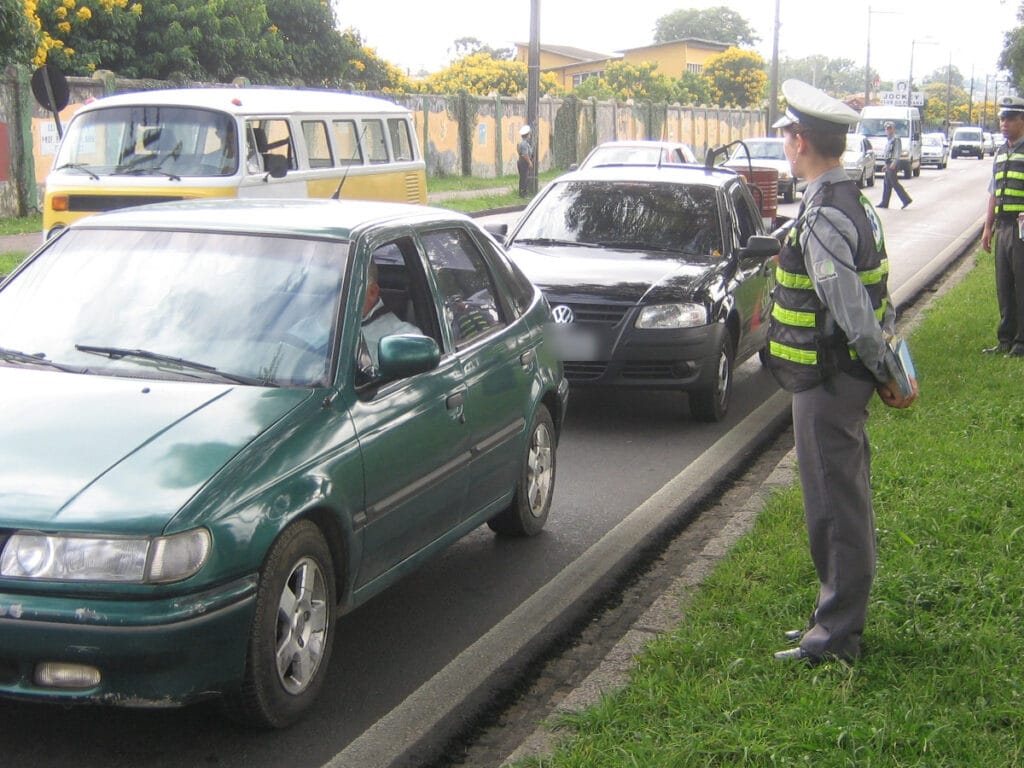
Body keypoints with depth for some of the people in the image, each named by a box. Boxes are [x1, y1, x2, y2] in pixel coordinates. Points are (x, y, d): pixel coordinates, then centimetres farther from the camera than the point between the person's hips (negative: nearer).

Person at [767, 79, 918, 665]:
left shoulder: (823, 219, -22)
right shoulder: (855, 204, 10)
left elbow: (853, 312, -24)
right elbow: (876, 300, 13)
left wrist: (888, 372, -15)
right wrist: (888, 369, 13)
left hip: (828, 383, -10)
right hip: (846, 376, 10)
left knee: (835, 507, -1)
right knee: (847, 500, 18)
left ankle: (837, 636, 8)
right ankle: (844, 617, 31)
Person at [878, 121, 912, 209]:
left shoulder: (896, 139, -10)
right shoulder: (889, 140, 19)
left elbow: (898, 152, -19)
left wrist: (894, 163, -28)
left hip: (892, 164, -10)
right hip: (889, 165, 10)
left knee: (894, 183, -10)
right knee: (886, 184, 9)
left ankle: (906, 199, -7)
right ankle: (884, 203, 10)